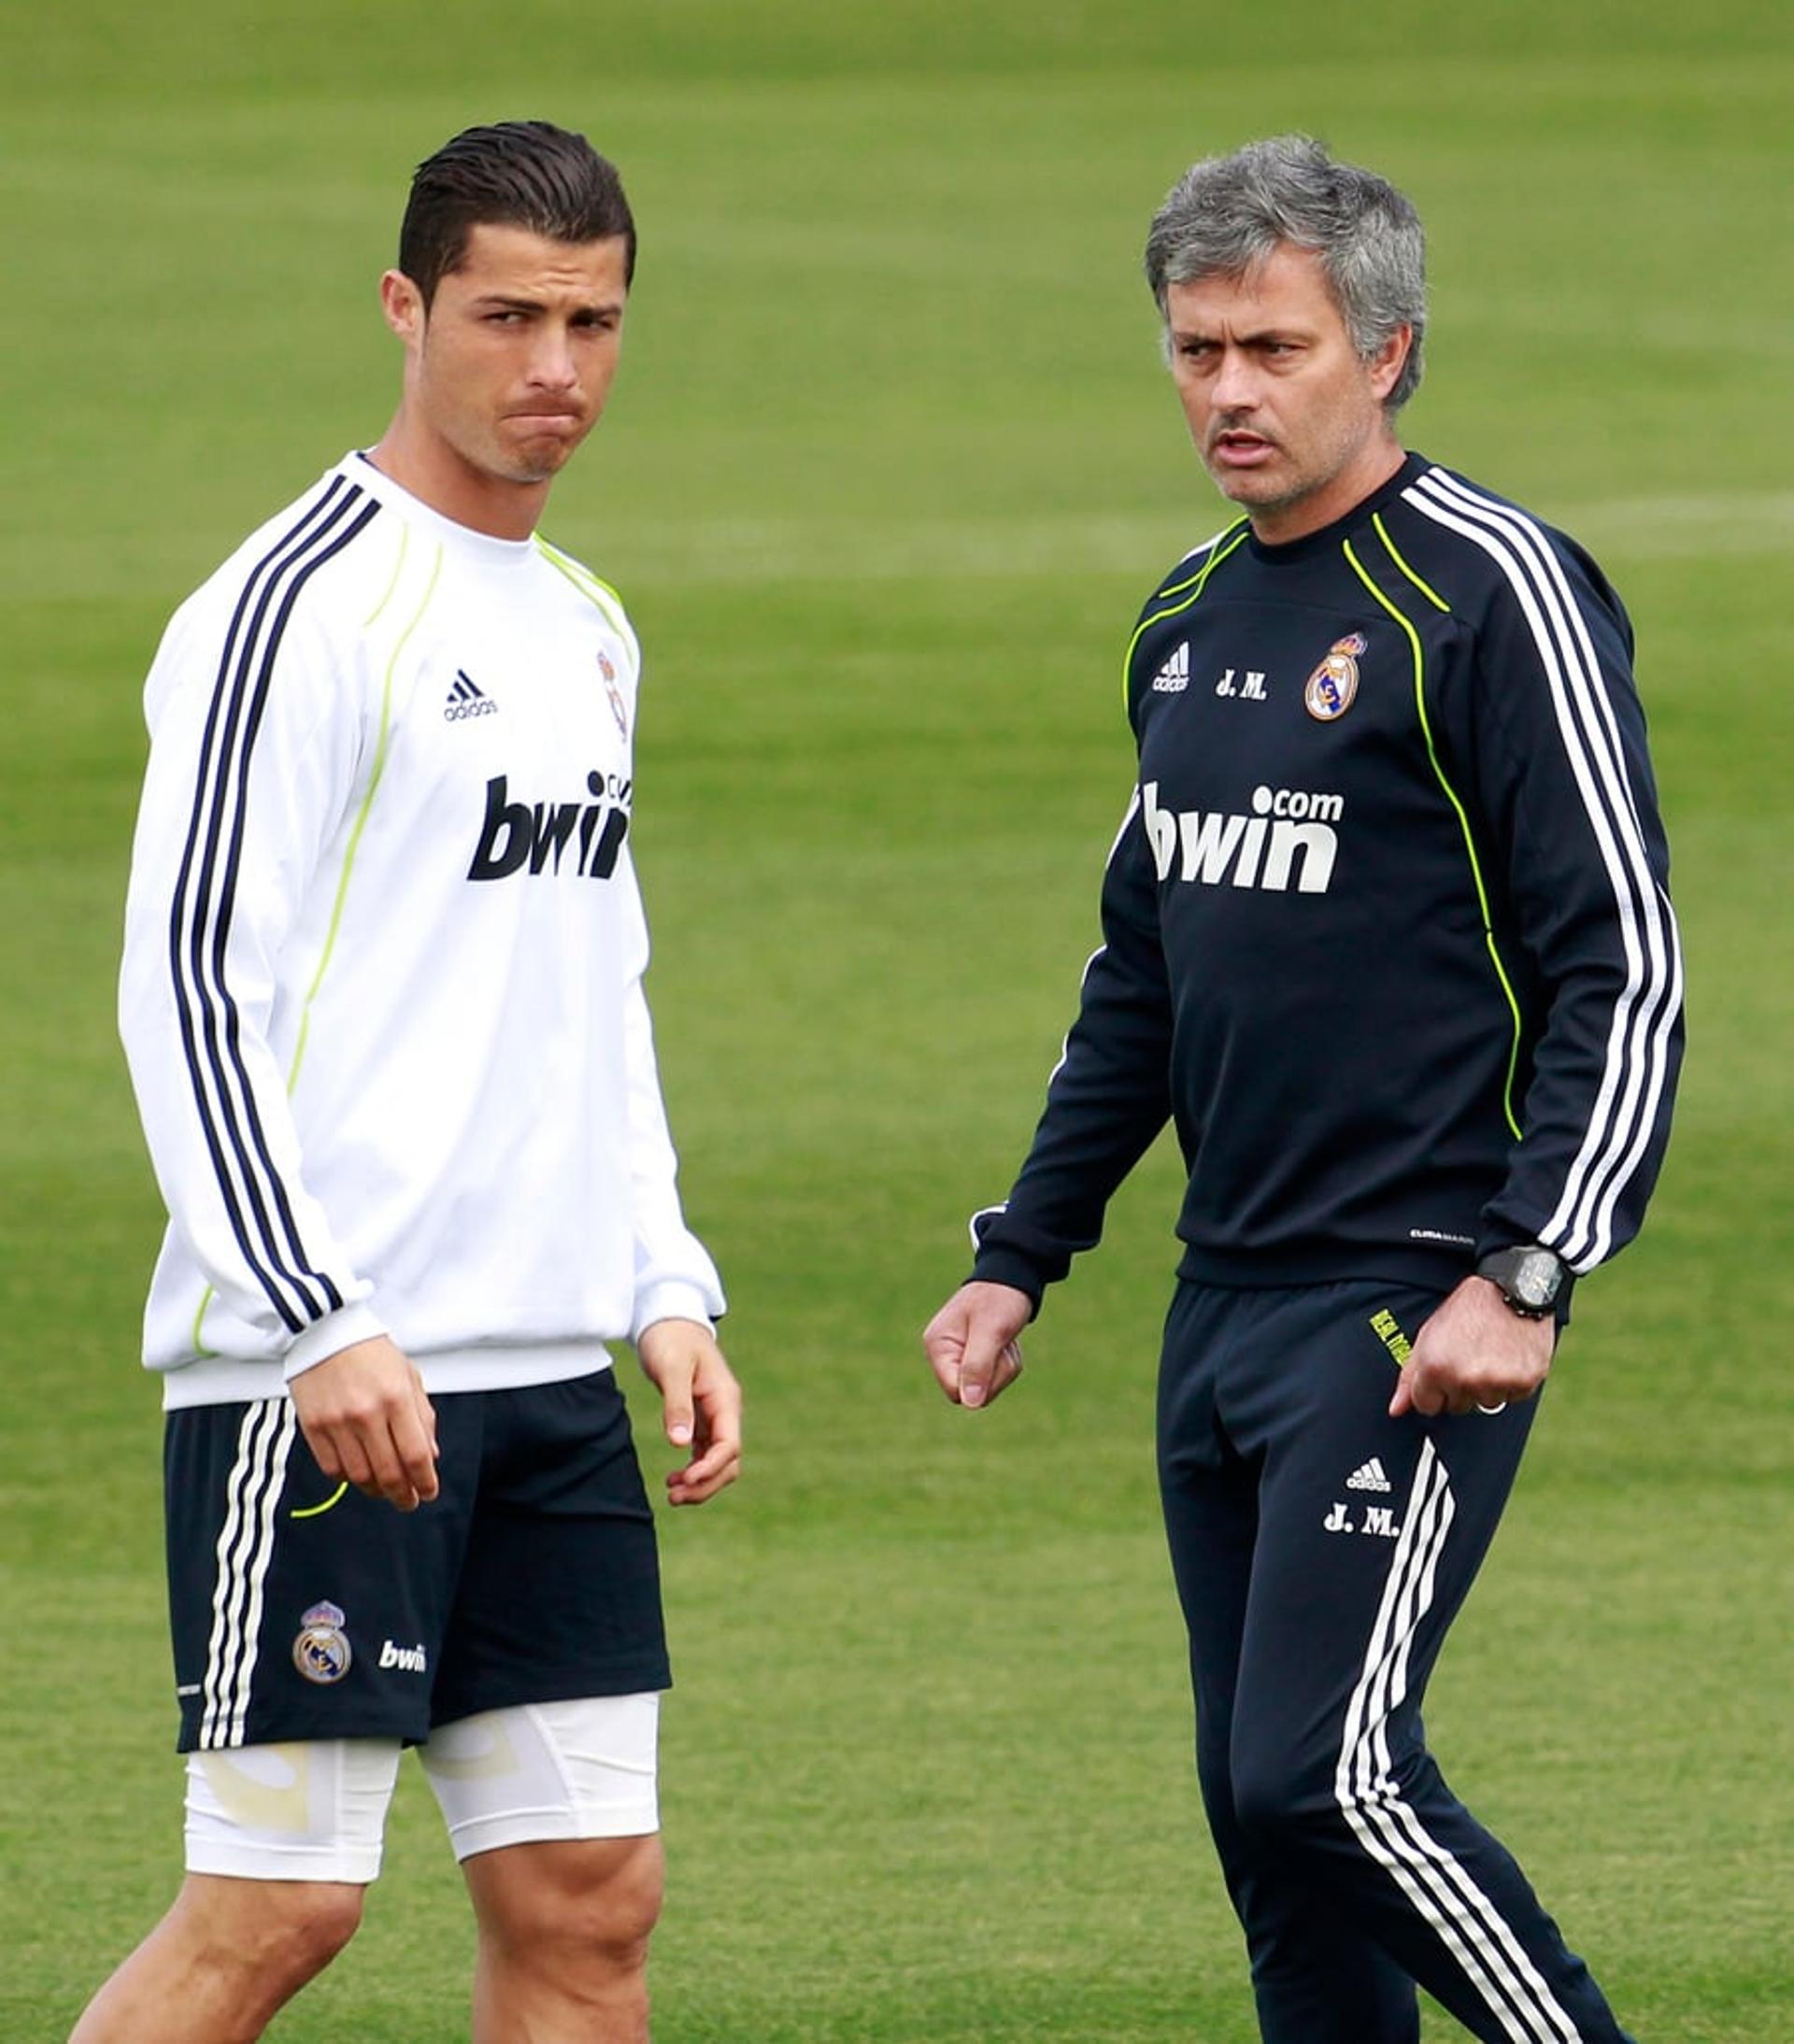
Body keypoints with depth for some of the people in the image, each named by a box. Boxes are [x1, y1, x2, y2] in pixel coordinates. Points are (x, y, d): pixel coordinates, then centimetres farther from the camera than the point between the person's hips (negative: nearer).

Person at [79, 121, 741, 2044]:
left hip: (547, 1380, 8)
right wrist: (322, 1324, -21)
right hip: (315, 1378, -8)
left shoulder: (587, 633, 17)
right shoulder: (298, 606, -9)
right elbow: (188, 986, -14)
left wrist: (666, 1292, 16)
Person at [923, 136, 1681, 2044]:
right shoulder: (1190, 617, 15)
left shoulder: (1491, 592, -10)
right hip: (1224, 1301, 8)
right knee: (1259, 1803, 6)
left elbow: (1624, 971, -13)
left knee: (1327, 1771, -15)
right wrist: (1020, 1257, 22)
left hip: (1415, 1300, -8)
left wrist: (1525, 1276, -20)